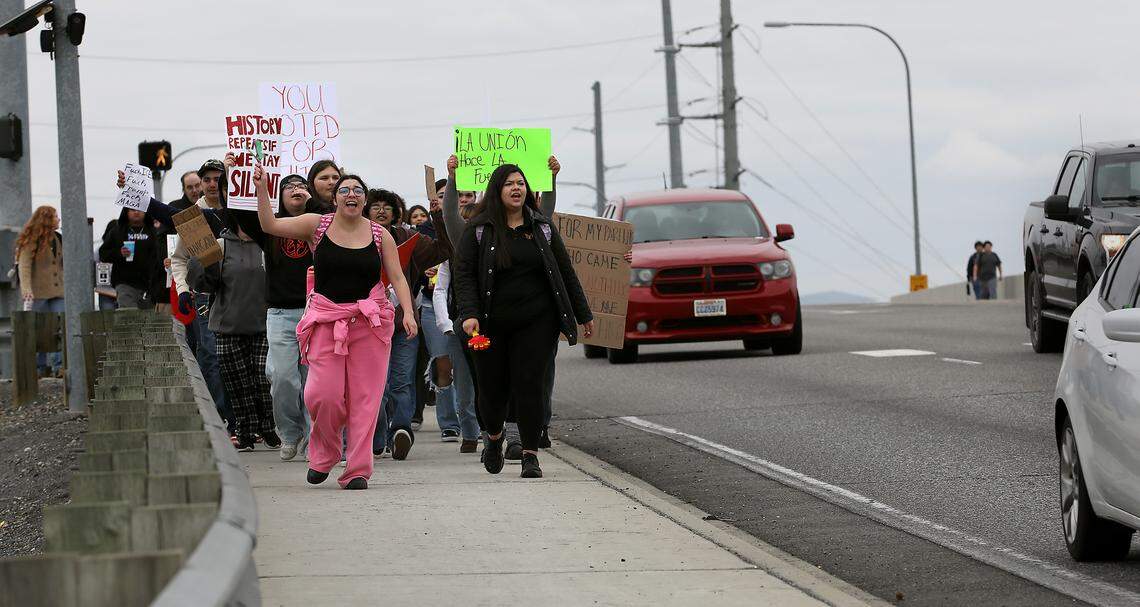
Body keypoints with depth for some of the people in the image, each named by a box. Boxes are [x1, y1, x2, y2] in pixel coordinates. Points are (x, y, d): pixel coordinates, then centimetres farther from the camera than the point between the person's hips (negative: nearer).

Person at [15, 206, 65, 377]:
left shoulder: (58, 239, 17)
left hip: (57, 292, 6)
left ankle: (59, 366, -9)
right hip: (38, 292, -6)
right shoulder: (31, 240, -4)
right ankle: (40, 368, 8)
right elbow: (24, 265, -13)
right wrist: (26, 288, -24)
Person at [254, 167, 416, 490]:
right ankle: (324, 454, 17)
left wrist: (408, 312, -9)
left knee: (364, 397, -4)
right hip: (326, 318, -1)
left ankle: (358, 470, 2)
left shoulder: (380, 235, 7)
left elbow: (397, 277, 5)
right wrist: (262, 188, -11)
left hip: (370, 320, 1)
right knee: (324, 393, -10)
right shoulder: (317, 225, 4)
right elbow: (270, 225, 0)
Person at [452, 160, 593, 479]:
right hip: (491, 325, -1)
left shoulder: (542, 227, 8)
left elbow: (565, 272, 14)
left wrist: (583, 315, 15)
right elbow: (464, 274, -4)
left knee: (529, 386, -7)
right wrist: (469, 314, -17)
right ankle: (493, 437, 34)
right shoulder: (479, 229, 1)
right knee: (493, 387, 4)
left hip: (536, 321, 1)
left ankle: (530, 454, -2)